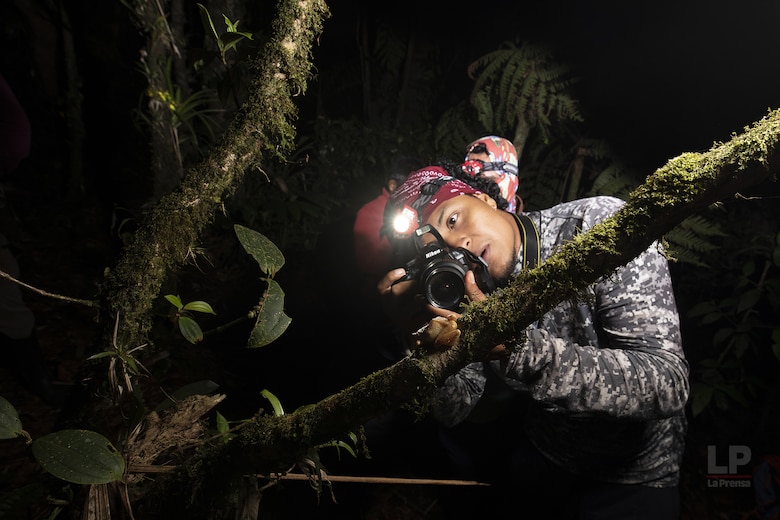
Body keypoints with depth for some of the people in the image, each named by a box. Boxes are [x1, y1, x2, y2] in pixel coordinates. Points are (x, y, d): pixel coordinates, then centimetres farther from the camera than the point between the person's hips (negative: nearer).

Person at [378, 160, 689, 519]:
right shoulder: (464, 290, -10)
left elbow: (669, 385, -31)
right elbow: (454, 411, -9)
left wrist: (517, 347, -42)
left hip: (630, 473, -4)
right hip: (535, 452, 4)